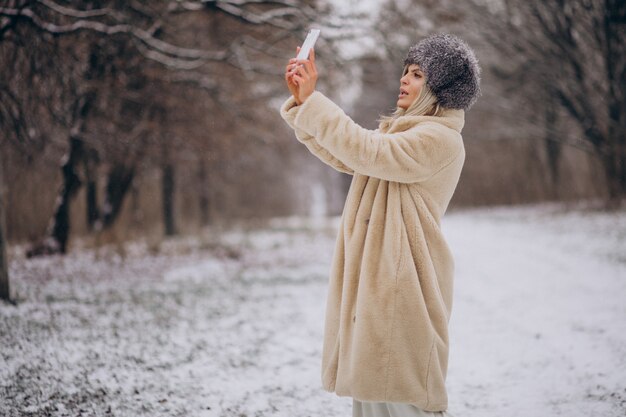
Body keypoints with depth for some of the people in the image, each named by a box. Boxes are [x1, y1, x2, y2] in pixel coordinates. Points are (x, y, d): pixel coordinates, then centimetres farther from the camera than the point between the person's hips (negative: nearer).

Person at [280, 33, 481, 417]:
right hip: (375, 278, 9)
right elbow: (340, 156, 15)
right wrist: (302, 100, 5)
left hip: (404, 282, -9)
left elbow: (364, 150, -21)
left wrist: (312, 101, -15)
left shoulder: (440, 139, -11)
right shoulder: (403, 132, 21)